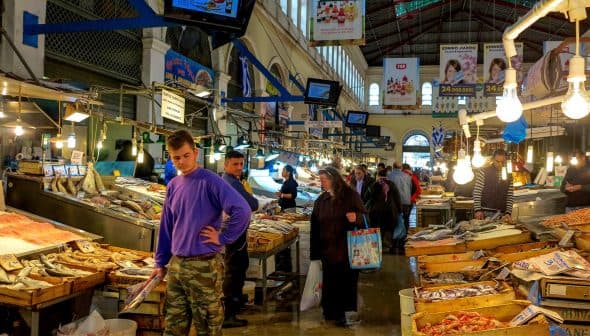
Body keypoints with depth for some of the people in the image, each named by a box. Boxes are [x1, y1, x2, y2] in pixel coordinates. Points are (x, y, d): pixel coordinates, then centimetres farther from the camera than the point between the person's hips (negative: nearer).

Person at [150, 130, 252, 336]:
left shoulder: (209, 181, -12)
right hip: (176, 265, 6)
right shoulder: (173, 186, 9)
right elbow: (166, 227, 16)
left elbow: (242, 210, -23)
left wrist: (223, 238, -16)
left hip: (204, 265, -6)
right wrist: (160, 262, 16)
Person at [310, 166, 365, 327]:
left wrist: (356, 217, -24)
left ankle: (347, 312, 16)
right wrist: (315, 251, 5)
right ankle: (331, 312, 19)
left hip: (348, 249, -3)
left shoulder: (350, 195, -4)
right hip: (328, 249, 3)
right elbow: (315, 226, 8)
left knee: (347, 281, 2)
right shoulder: (321, 200, 8)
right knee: (330, 282, 5)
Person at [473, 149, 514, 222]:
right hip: (485, 213, -3)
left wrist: (508, 213, -4)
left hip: (502, 214, 3)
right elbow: (477, 192, -6)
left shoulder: (508, 175, 8)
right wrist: (478, 210, -15)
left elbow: (510, 196, 7)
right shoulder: (483, 172, -3)